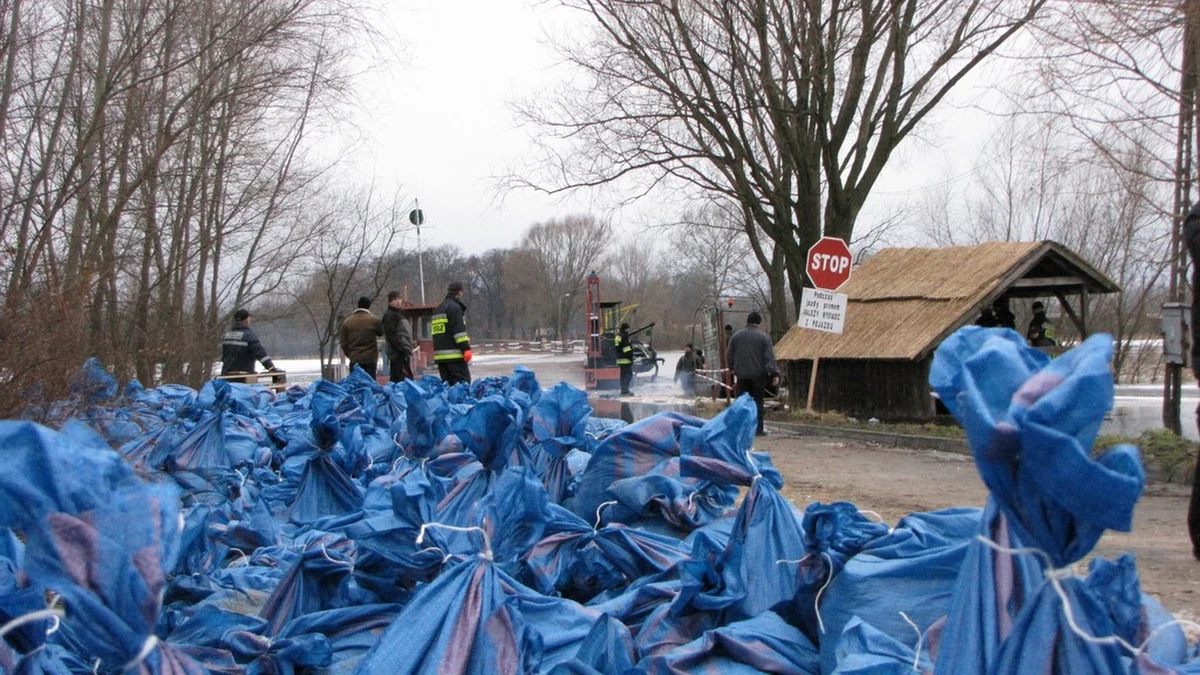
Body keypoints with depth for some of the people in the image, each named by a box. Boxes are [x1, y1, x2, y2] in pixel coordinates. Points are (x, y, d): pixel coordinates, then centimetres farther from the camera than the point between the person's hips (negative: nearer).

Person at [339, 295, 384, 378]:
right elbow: (380, 333, 11)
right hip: (370, 359, -2)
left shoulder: (347, 321, 2)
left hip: (354, 360, 2)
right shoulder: (374, 320, -7)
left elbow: (343, 341, 5)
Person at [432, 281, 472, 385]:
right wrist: (466, 348, -17)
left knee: (447, 382, 9)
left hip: (439, 354, 8)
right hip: (454, 354, -8)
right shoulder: (455, 307, -7)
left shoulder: (438, 309, 22)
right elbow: (459, 329, -16)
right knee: (463, 381, -10)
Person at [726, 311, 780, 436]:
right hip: (758, 375, -3)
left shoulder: (736, 336, 6)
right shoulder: (764, 337, -4)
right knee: (757, 402, 2)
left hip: (741, 375, 3)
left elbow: (729, 356, 11)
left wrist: (733, 368, 25)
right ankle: (758, 429, 2)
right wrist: (774, 373, -9)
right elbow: (770, 358, -9)